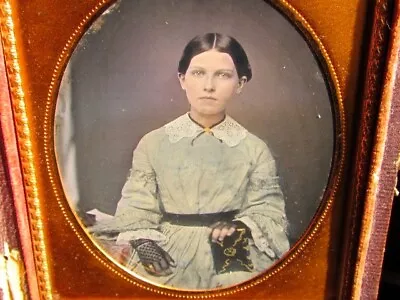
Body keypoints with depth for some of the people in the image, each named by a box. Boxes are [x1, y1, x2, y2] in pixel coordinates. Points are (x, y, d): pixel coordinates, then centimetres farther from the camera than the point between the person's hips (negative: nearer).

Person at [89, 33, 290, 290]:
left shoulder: (254, 149, -3)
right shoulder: (153, 143, -2)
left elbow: (269, 212, -3)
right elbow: (136, 208, 0)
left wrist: (240, 229, -21)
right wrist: (143, 241, -17)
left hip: (233, 264, 0)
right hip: (169, 261, 1)